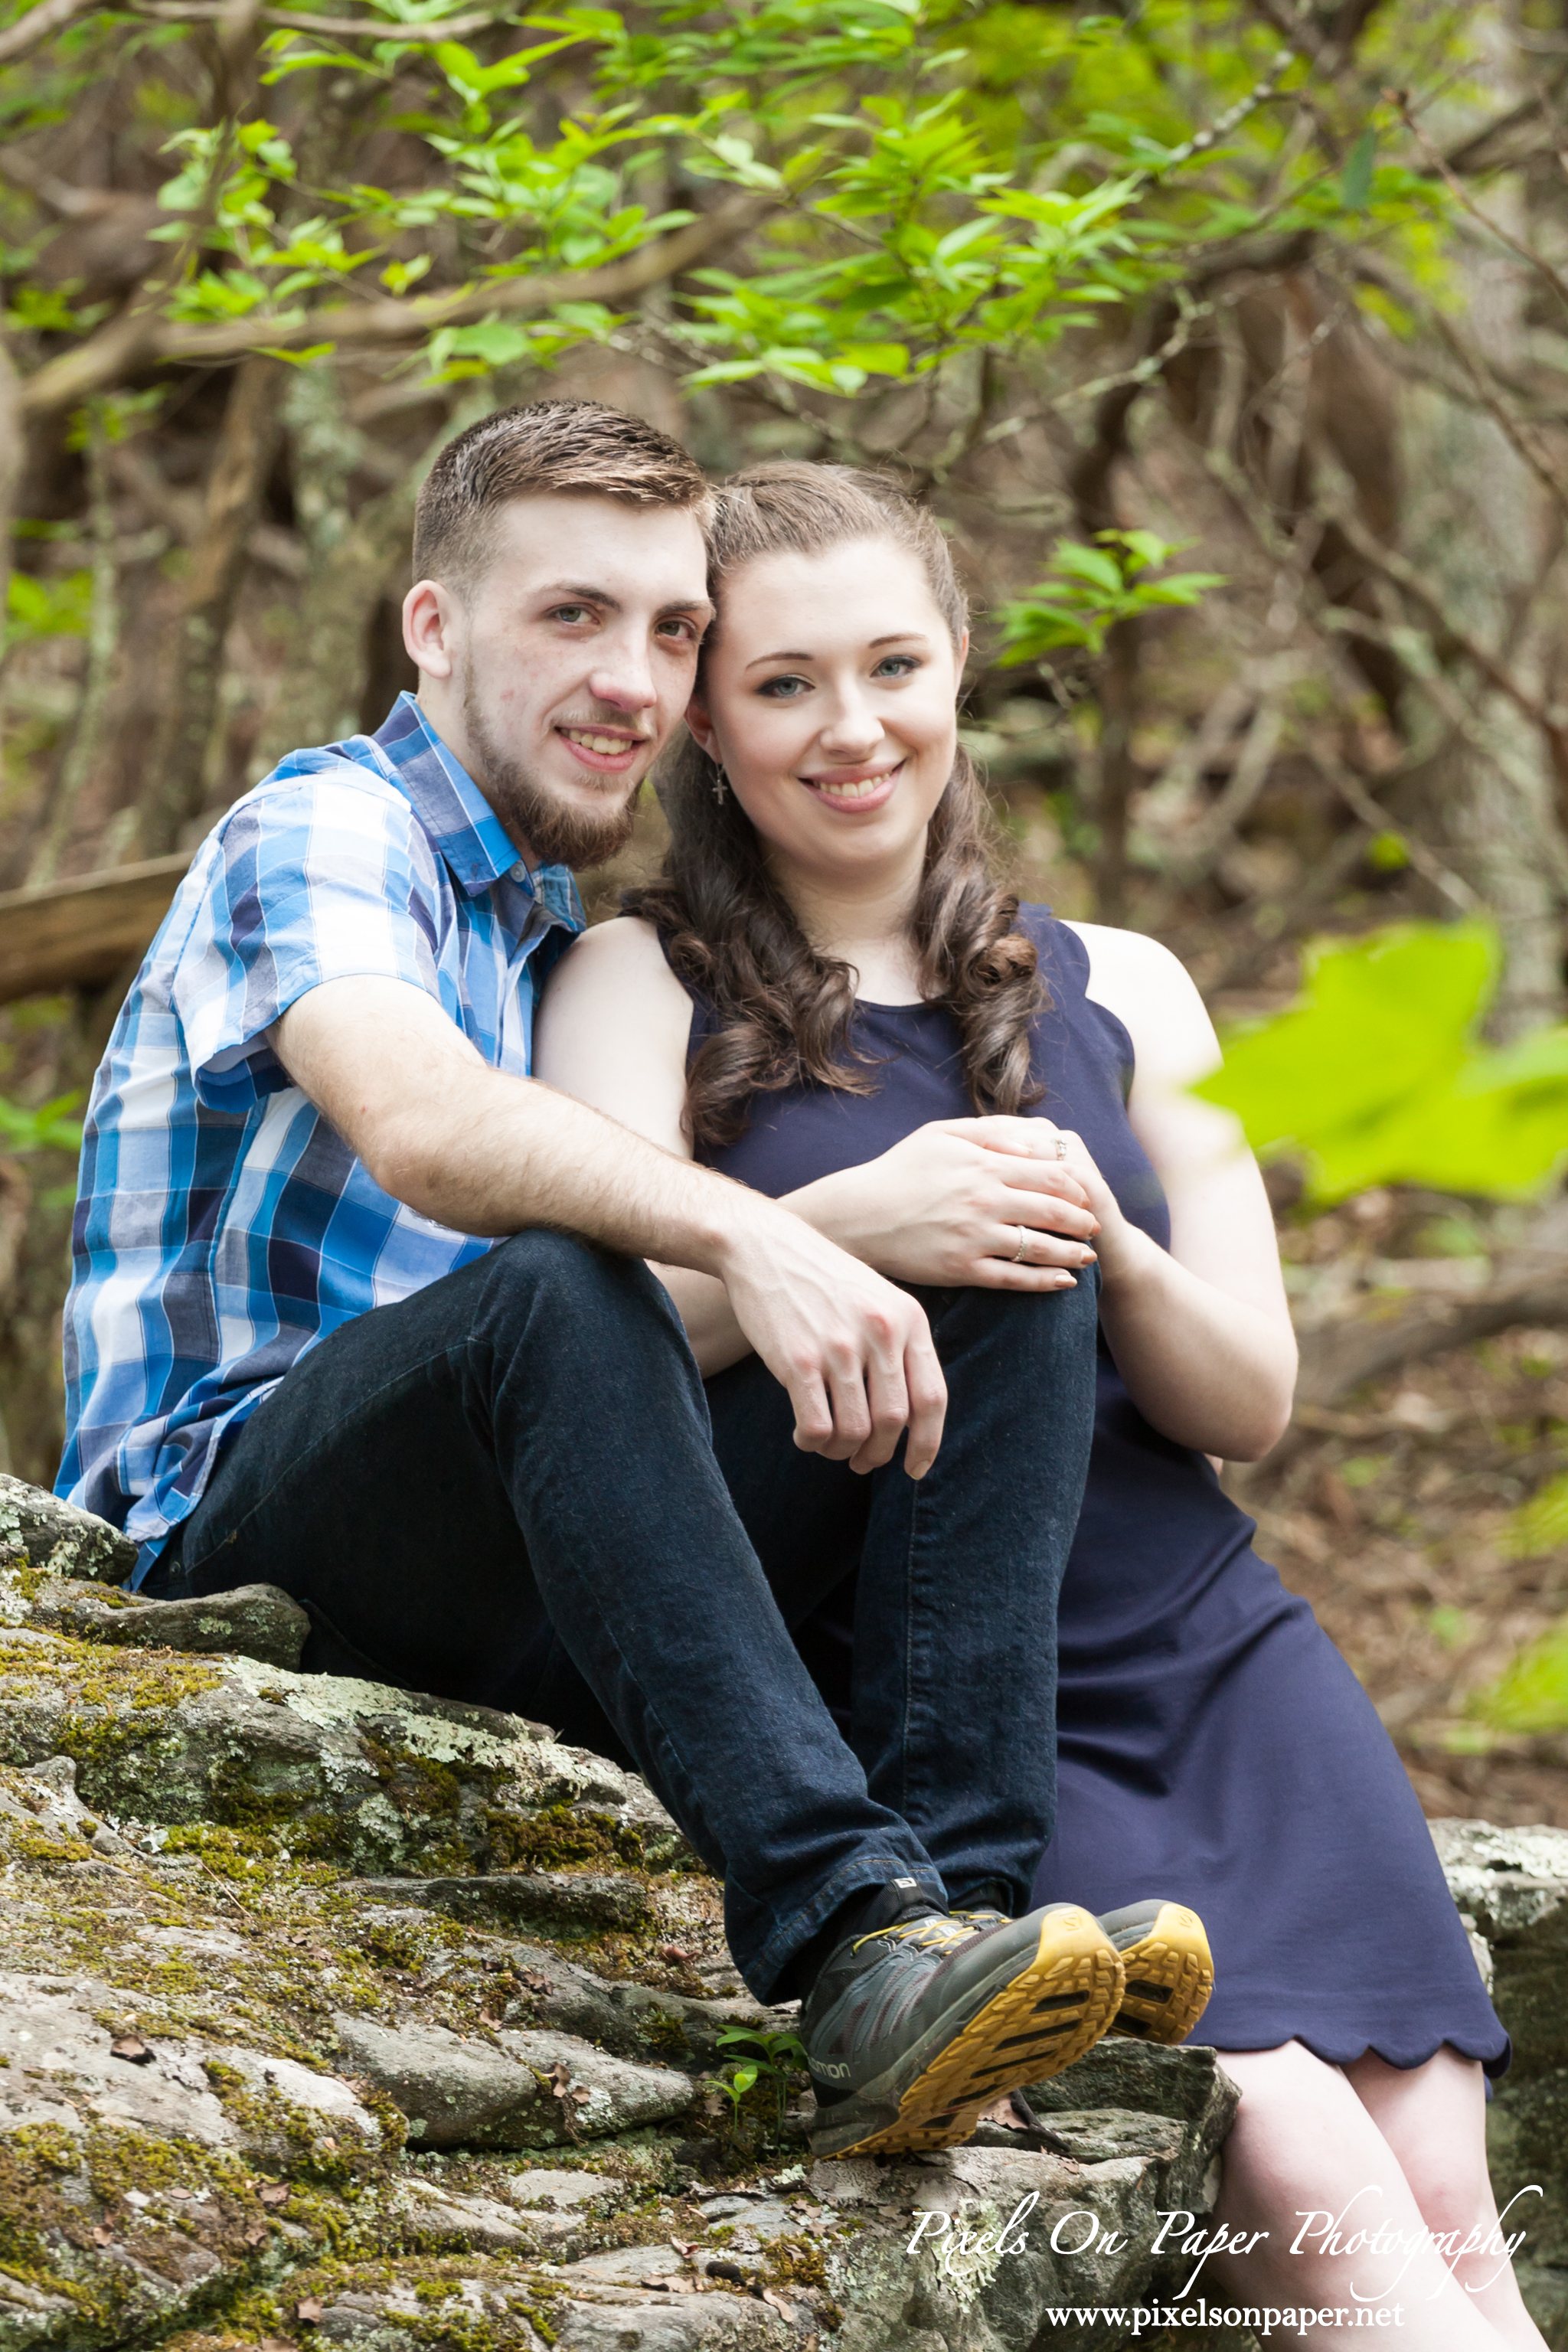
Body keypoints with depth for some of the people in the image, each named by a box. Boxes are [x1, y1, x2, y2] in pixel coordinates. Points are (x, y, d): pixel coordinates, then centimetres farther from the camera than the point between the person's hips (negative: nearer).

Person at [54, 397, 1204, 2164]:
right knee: (550, 1283, -38)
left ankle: (955, 1883, -31)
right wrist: (744, 1233, -42)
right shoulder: (325, 830, -5)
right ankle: (855, 1937, -50)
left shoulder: (560, 938, 24)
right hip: (225, 1525, -7)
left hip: (491, 1587, 7)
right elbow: (417, 1121, -26)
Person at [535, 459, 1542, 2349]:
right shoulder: (646, 986, 5)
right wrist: (838, 1228, -27)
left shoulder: (1117, 992, 14)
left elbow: (1251, 1403, 9)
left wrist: (1112, 1257, -13)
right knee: (1302, 2177, -23)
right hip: (918, 1721, -4)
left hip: (1215, 1658, 4)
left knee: (1443, 2199, -13)